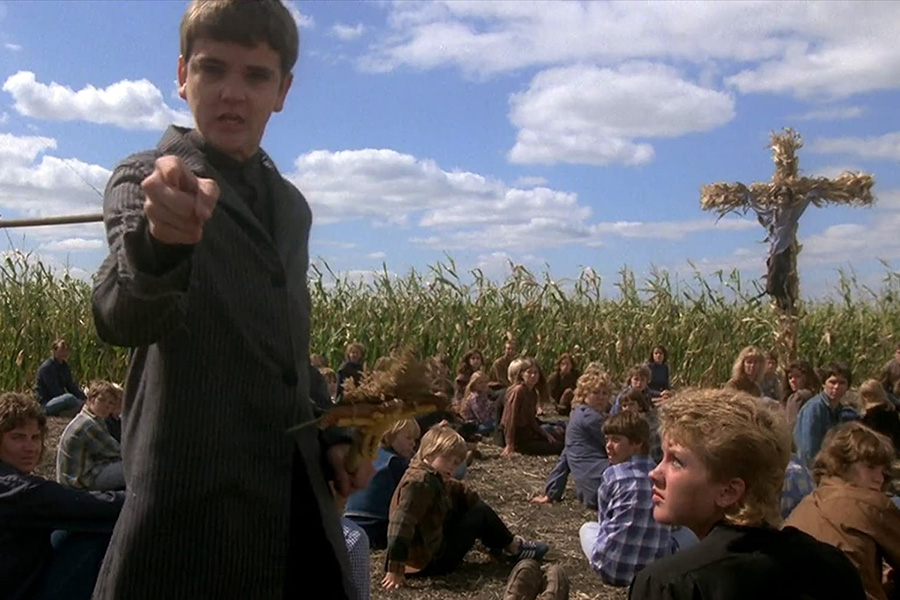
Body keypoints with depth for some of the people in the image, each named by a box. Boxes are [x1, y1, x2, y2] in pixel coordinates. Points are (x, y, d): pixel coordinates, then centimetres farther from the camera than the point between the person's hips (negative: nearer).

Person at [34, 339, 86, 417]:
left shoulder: (64, 366, 11)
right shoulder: (46, 367, -13)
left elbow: (71, 386, 6)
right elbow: (55, 391, -18)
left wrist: (84, 396, -9)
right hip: (46, 404, -9)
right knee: (69, 398, -37)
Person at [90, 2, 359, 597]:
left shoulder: (291, 206, 12)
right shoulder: (147, 179, -7)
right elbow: (122, 318, -27)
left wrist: (326, 436, 7)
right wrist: (158, 241, -47)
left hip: (299, 498, 6)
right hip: (193, 500, -6)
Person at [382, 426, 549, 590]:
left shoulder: (435, 479, 6)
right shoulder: (419, 481, -25)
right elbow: (402, 522, -33)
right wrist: (395, 570, -36)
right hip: (430, 560, -10)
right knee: (482, 513, -2)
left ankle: (500, 546, 18)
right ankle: (513, 548, 17)